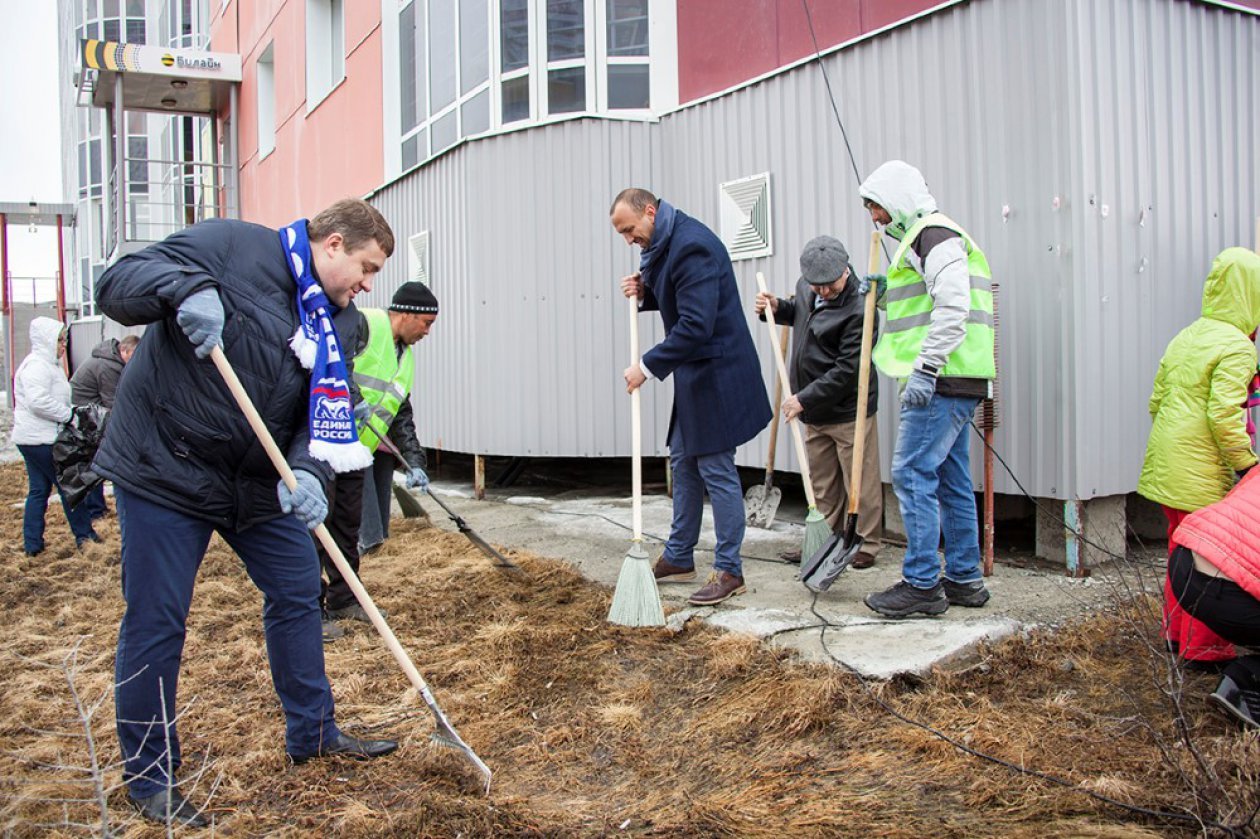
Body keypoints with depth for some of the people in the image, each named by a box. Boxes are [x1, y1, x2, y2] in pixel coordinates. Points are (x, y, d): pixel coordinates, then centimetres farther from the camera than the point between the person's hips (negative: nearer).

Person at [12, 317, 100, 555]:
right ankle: (84, 534, 8)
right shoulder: (37, 365, -16)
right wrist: (67, 414, -18)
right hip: (40, 439, -11)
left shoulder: (47, 364, 19)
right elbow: (38, 401, -27)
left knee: (38, 490, 11)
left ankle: (32, 543, 14)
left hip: (33, 439, 11)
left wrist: (67, 414, 13)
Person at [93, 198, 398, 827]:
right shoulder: (232, 246, -13)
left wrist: (309, 471, -23)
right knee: (155, 622, -1)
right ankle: (148, 775, 17)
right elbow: (117, 285, -17)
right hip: (163, 469, -7)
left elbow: (328, 414, -3)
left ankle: (312, 732, 31)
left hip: (258, 482, 7)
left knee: (298, 592, 12)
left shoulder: (342, 324, 4)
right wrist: (182, 287, -37)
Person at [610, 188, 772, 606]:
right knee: (684, 462, 17)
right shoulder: (665, 243, 10)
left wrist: (648, 365, -21)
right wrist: (645, 292, 4)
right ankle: (678, 558, 29)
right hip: (696, 374, 11)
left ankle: (729, 572, 7)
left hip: (716, 375, -11)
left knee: (716, 470, -4)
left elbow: (696, 325, -27)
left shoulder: (691, 245, -22)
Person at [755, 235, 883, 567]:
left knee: (860, 482, 2)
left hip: (849, 409, -8)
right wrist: (779, 309, 4)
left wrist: (804, 398, -21)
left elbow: (847, 370, -24)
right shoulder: (807, 287, 2)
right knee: (822, 482, 16)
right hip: (816, 408, 8)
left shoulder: (858, 310, -23)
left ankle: (865, 545, 13)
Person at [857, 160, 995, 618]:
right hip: (951, 382, 11)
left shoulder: (935, 234, -10)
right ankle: (964, 579, 20)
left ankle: (922, 584, -3)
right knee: (951, 479, 13)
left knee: (912, 473, -9)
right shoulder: (920, 238, 23)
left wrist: (926, 367, -24)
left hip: (943, 380, -11)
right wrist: (884, 291, 13)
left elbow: (953, 306, -22)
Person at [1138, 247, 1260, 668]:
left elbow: (1157, 401, 15)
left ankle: (1176, 632, 30)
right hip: (1201, 471, -8)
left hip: (1166, 464, 9)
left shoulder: (1184, 338, 12)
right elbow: (1223, 415, -20)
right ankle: (1202, 649, 7)